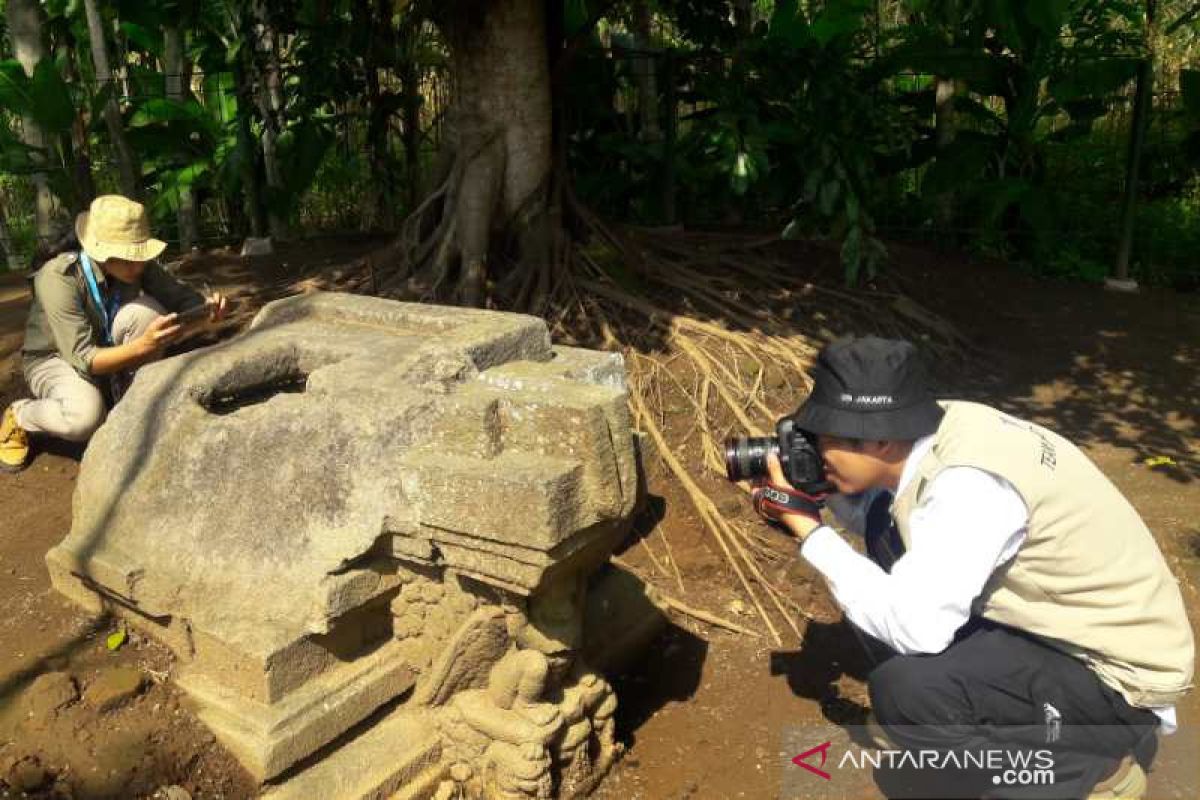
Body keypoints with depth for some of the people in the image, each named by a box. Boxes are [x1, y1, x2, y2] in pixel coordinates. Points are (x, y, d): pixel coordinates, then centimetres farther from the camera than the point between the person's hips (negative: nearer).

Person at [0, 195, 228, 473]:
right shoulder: (58, 278, -33)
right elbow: (83, 358, -35)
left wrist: (208, 305, -38)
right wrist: (143, 346, -51)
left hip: (108, 352, 4)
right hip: (55, 358, -4)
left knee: (147, 311, -28)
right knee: (85, 417, -37)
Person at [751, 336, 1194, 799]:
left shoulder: (970, 486, -33)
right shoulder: (936, 432, -8)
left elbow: (911, 628, -35)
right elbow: (877, 511, 10)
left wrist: (808, 532, -26)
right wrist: (825, 495, -11)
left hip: (1121, 670, -9)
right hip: (1061, 621, 9)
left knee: (903, 690, -28)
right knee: (886, 528, 3)